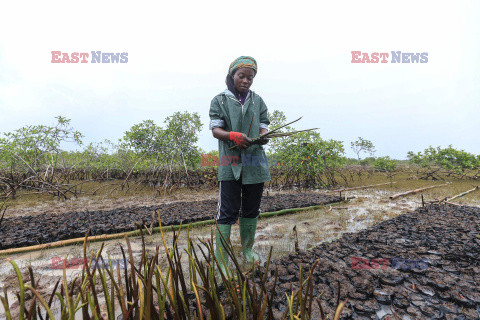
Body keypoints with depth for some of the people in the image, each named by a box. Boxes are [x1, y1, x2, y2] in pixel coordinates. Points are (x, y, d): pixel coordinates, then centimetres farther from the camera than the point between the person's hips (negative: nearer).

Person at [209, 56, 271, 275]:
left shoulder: (258, 101, 13)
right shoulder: (220, 100, 5)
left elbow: (263, 127, 7)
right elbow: (215, 129, -3)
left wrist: (262, 137, -17)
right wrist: (233, 135, -23)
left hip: (255, 162, 4)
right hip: (230, 163, -3)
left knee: (251, 210, 14)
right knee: (227, 212, -4)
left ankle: (247, 249, 34)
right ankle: (221, 261, 8)